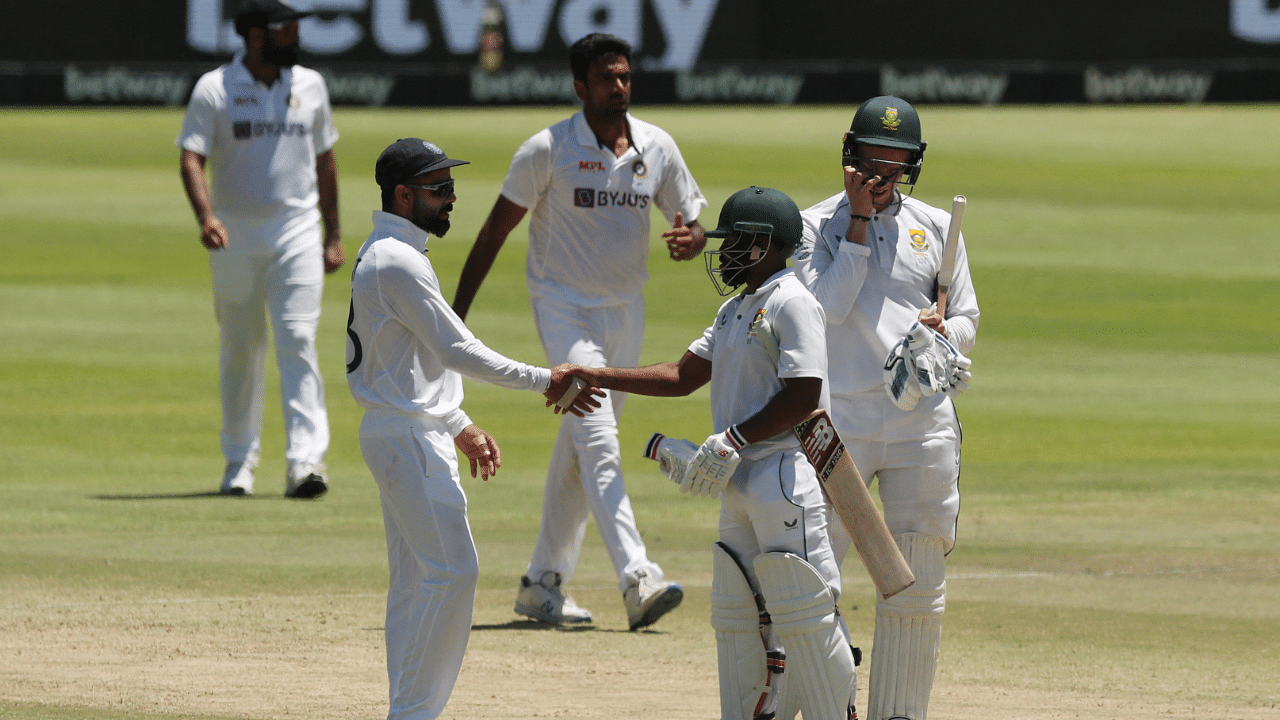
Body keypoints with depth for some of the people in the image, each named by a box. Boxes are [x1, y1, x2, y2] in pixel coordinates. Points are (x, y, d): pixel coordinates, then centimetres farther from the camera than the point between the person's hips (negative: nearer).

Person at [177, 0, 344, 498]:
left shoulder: (309, 86, 7)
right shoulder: (214, 89, -3)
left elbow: (324, 161, 15)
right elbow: (192, 158, -11)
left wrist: (334, 236, 13)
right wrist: (206, 217, -28)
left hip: (297, 233, 1)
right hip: (236, 237, -1)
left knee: (298, 341, -12)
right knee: (240, 349, 7)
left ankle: (305, 462, -19)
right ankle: (239, 461, 19)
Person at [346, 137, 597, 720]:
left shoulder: (380, 256, 16)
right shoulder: (398, 262, -17)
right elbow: (457, 350, -18)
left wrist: (460, 426, 22)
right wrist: (543, 381, -12)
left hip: (406, 435, 11)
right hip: (408, 437, -11)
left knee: (415, 581, 11)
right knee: (452, 572, -12)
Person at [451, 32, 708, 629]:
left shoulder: (657, 149, 2)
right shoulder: (548, 150, -11)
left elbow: (693, 223, 8)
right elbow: (496, 230, -6)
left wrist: (689, 240, -18)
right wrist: (458, 311, -10)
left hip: (626, 311, 5)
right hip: (564, 307, -5)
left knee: (579, 449, 11)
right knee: (598, 444, -18)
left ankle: (542, 584, 21)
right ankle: (637, 581, -29)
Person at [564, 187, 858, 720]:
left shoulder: (791, 303, -11)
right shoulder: (735, 310, 19)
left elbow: (804, 396, -19)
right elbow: (684, 375, 21)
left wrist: (732, 440, -19)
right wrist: (594, 377, 15)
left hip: (785, 473, -10)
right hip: (741, 478, 10)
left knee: (802, 613, -10)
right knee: (734, 615, 11)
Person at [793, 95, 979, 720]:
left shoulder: (936, 227, 12)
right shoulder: (818, 225, 3)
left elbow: (967, 323, 12)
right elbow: (830, 305, -11)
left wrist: (941, 331, -10)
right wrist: (859, 220, -9)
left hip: (923, 423, 3)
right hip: (839, 420, -3)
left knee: (918, 589, 4)